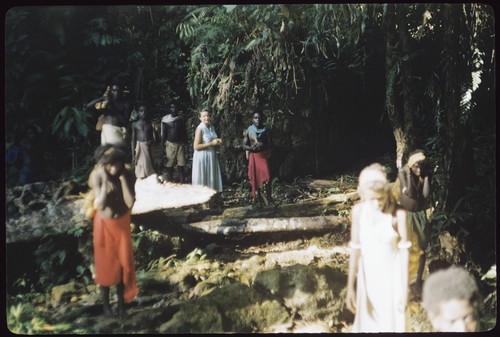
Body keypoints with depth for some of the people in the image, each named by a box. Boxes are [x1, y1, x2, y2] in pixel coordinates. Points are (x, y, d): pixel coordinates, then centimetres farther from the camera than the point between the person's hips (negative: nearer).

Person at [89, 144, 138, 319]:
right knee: (105, 264, 10)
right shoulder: (96, 176, -21)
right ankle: (106, 304, 29)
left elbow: (130, 203, -22)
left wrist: (123, 179, -26)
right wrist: (105, 180, -31)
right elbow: (100, 205, -27)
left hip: (122, 223, 2)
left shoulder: (127, 175, -13)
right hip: (104, 224, -2)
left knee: (123, 263, 10)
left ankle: (121, 303, 28)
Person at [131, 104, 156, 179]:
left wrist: (151, 141, -10)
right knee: (140, 170, 1)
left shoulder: (150, 124, 8)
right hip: (139, 148, -2)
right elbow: (133, 140, 2)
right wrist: (133, 155, -4)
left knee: (149, 168, 3)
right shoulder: (135, 124, 2)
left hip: (148, 148, 2)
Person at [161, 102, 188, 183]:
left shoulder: (181, 119, 2)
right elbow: (163, 133, 1)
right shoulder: (165, 119, -3)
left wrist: (185, 143, 5)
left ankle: (182, 182, 7)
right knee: (169, 165, 4)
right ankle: (169, 182, 15)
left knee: (181, 165, 0)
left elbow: (184, 132, 9)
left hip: (180, 144, 1)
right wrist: (162, 145, -1)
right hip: (170, 144, -1)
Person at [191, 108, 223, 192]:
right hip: (202, 157, -7)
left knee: (212, 179, 9)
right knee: (202, 180, -1)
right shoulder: (200, 129, -12)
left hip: (212, 156, 7)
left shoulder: (212, 127, 10)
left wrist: (218, 142, 1)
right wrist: (211, 143, -18)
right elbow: (196, 147, -18)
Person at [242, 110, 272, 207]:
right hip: (253, 157, 0)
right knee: (255, 178, 4)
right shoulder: (248, 131, 2)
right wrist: (252, 148, -20)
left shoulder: (265, 130, 3)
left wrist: (262, 146, -19)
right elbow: (244, 146, 0)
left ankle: (268, 199, -2)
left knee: (267, 177, -11)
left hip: (264, 156, 0)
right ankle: (258, 200, 14)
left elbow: (269, 144, 1)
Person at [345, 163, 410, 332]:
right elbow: (355, 249, -5)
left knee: (392, 323, 12)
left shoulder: (398, 213, -18)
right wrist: (350, 286, -3)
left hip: (391, 275, -2)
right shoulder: (358, 211, -11)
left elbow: (404, 251, -11)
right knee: (366, 323, 17)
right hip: (367, 275, 2)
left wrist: (405, 289, -9)